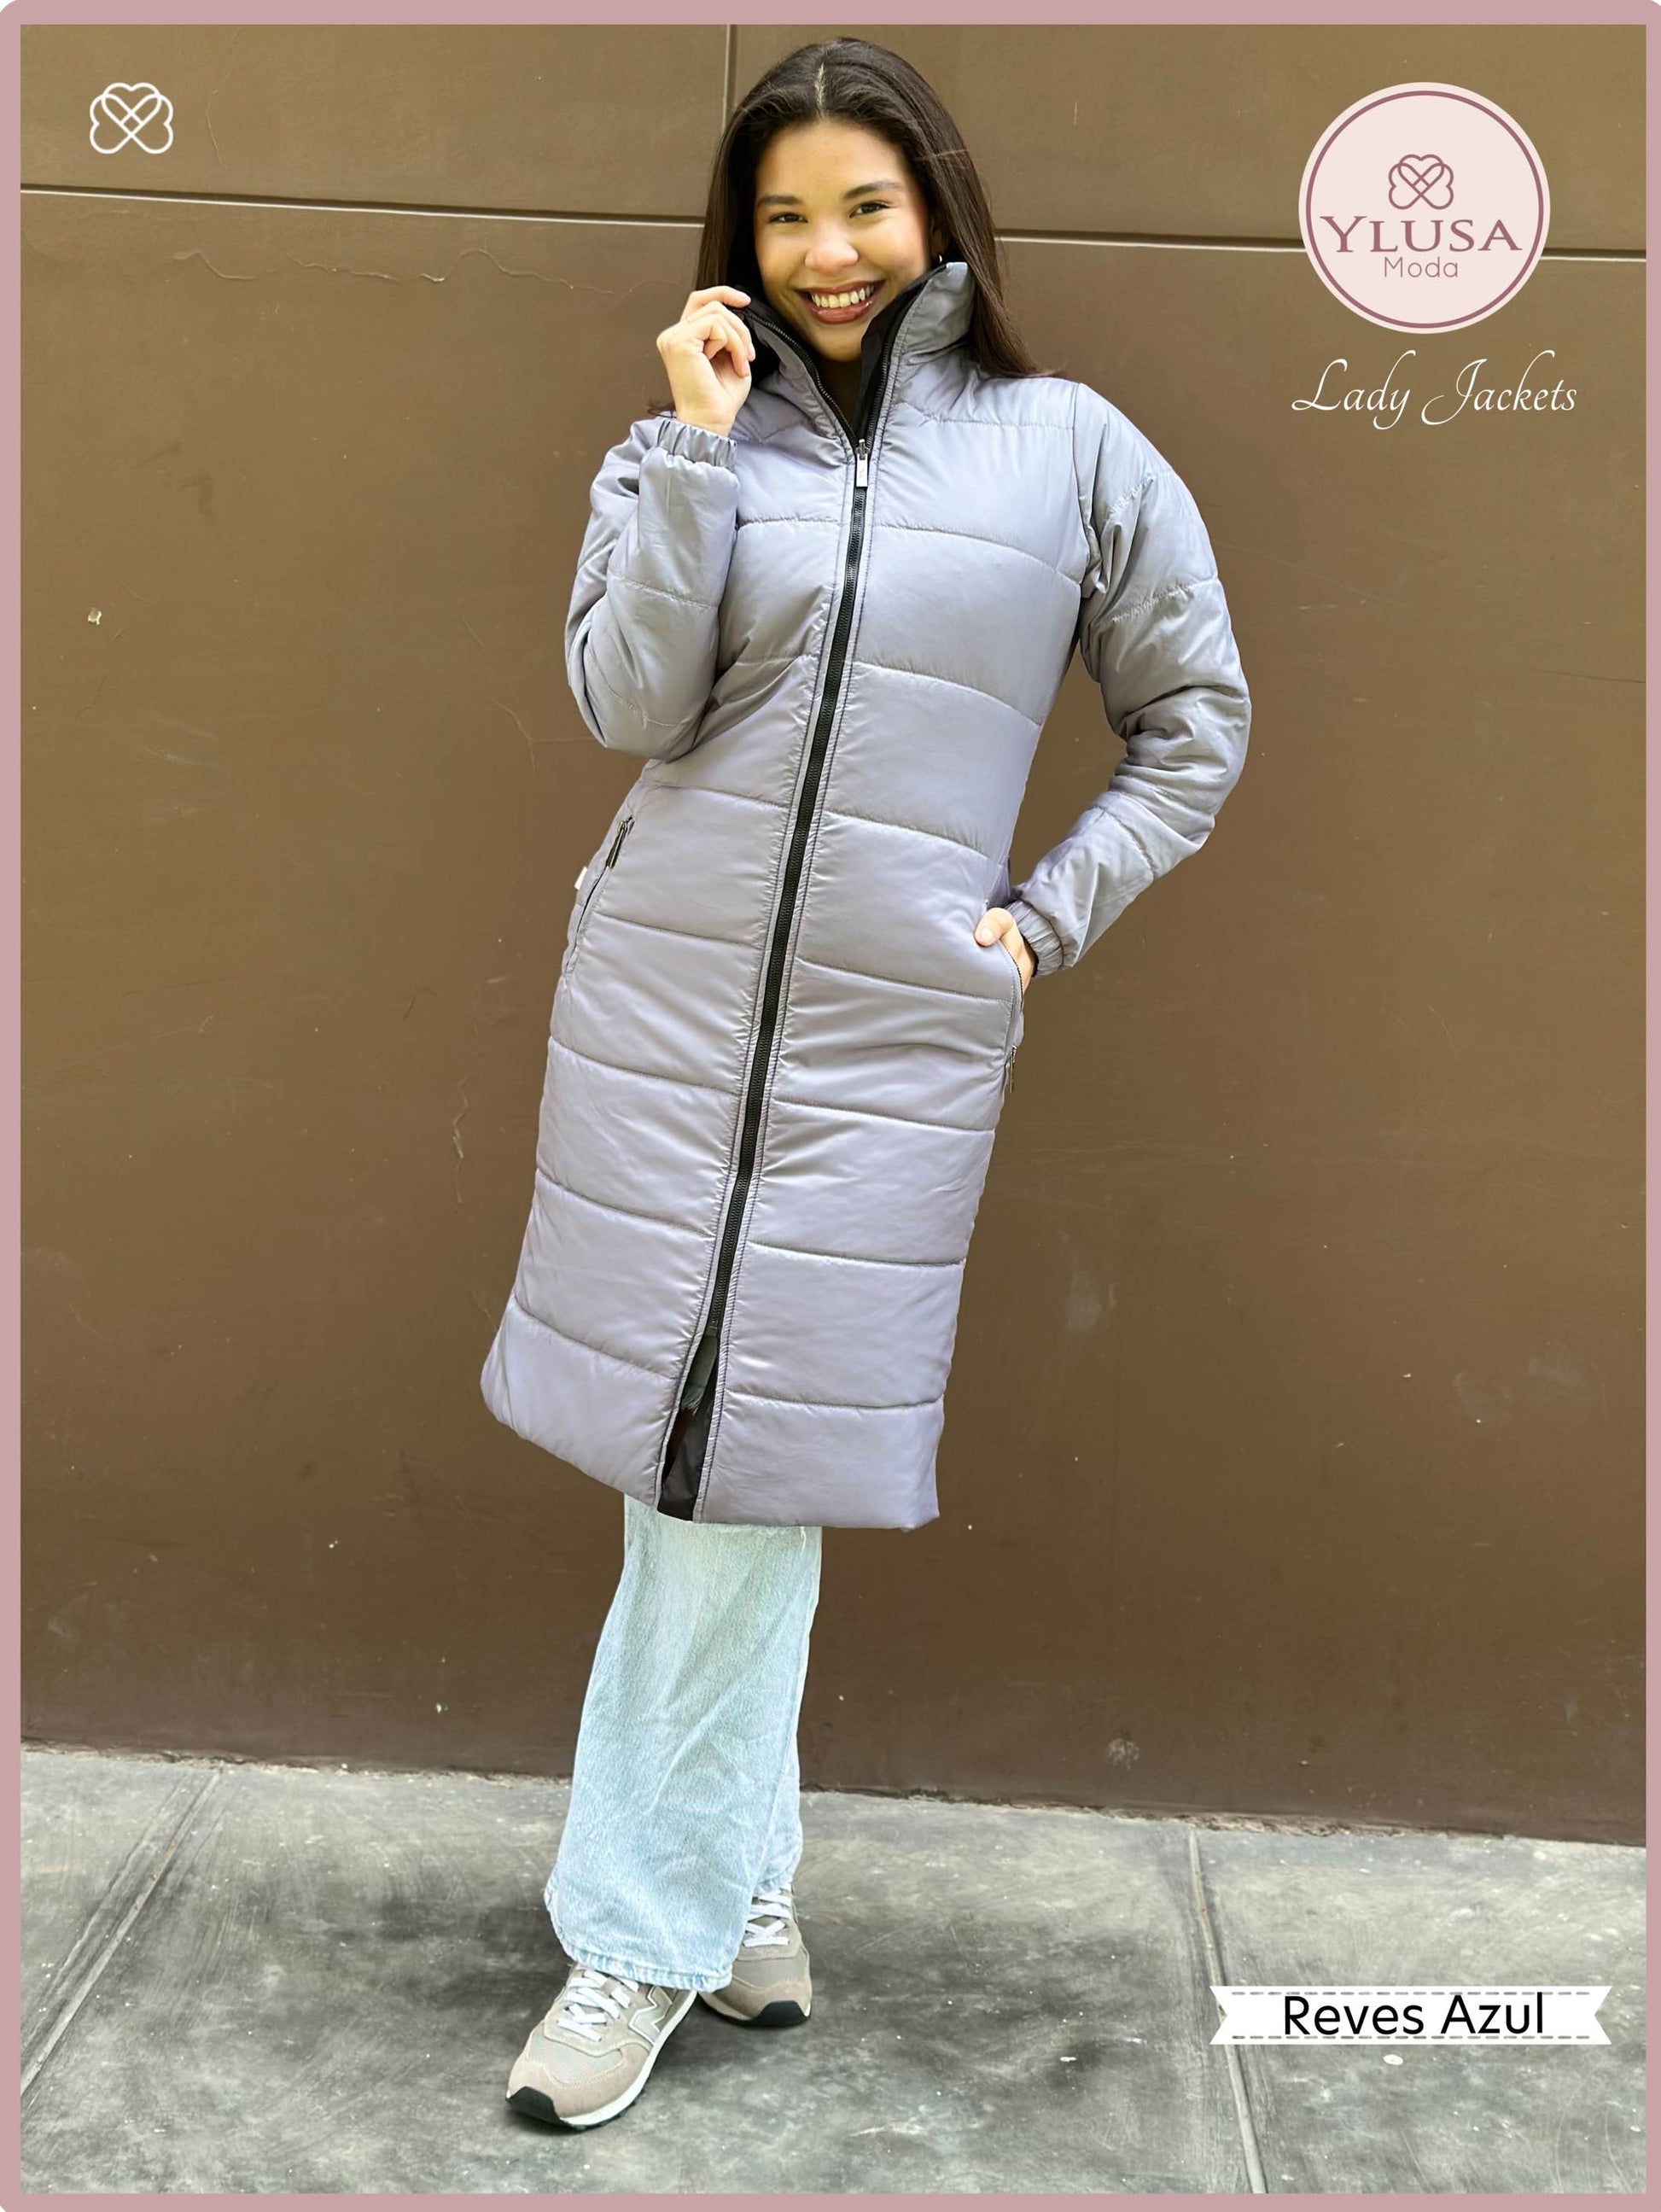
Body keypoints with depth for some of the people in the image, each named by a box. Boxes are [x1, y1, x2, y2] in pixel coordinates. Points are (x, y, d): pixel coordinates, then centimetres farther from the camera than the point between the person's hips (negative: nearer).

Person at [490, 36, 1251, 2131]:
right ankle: (738, 1891, 23)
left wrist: (1046, 919, 3)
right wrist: (704, 443, -10)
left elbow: (1196, 721, 11)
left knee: (744, 1481, 0)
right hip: (665, 998, 2)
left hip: (892, 1027, -2)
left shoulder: (1069, 448, 4)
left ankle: (649, 1932, 13)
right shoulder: (686, 441, 7)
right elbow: (627, 704, -6)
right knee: (688, 1460, 6)